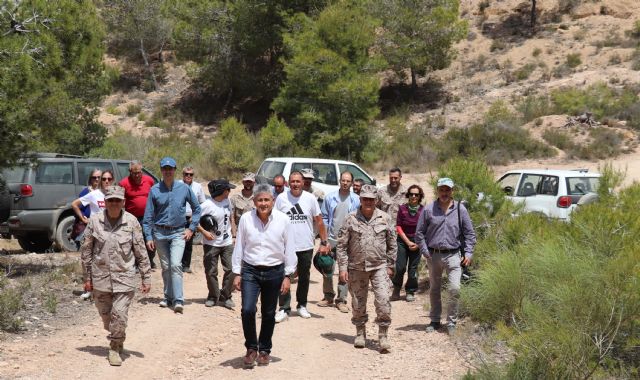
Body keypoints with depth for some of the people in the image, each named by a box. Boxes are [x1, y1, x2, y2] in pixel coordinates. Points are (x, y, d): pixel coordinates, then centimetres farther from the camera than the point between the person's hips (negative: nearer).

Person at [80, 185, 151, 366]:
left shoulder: (131, 222, -4)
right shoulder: (95, 221, -2)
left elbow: (141, 252, 0)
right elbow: (85, 251, 4)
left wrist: (146, 278, 0)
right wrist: (87, 277, 4)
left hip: (124, 278, -2)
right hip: (101, 277, 2)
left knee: (119, 316, -9)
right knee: (106, 316, 13)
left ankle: (115, 349, 11)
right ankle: (117, 341, 40)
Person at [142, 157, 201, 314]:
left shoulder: (184, 188, -1)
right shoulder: (155, 190, 0)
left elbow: (196, 208, 10)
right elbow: (148, 216, 2)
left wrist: (191, 228, 4)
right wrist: (149, 237, -3)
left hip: (178, 233, -2)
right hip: (160, 233, 2)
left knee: (176, 265, -15)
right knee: (165, 267, 9)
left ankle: (178, 300, -16)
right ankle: (168, 297, 22)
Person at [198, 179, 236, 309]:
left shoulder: (227, 201, 3)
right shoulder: (207, 205, -16)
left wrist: (232, 234, 12)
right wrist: (204, 232, -22)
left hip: (227, 243, 5)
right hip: (211, 244, -5)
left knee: (231, 269, -1)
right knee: (211, 272, 4)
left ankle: (225, 297, 11)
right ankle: (213, 296, 22)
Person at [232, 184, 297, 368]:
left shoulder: (283, 220, -6)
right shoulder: (246, 219, -5)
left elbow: (289, 249, 0)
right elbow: (239, 247, 3)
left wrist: (288, 276, 0)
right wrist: (237, 273, 3)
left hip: (274, 272, 0)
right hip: (250, 271, 0)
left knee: (268, 314, 10)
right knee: (247, 310, -13)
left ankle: (264, 350, 28)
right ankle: (251, 348, 8)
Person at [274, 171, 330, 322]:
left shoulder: (310, 198, -1)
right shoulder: (281, 198, -2)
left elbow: (319, 222, 4)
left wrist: (324, 242, 1)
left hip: (306, 246, 2)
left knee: (304, 277, 14)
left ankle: (302, 306, 30)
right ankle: (284, 309, 4)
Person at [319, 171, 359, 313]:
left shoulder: (356, 200, 0)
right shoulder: (330, 197, 2)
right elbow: (324, 218, 6)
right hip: (331, 239, 1)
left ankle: (341, 300, 10)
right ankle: (328, 296, 20)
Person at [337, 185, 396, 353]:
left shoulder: (385, 218, 2)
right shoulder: (351, 219, -1)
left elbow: (392, 244, 10)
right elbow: (341, 245, 0)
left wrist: (390, 265, 9)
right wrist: (342, 268, -5)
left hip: (379, 267, 0)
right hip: (356, 268, 0)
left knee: (383, 301, -11)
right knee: (358, 304, 10)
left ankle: (383, 336, 1)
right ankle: (360, 333, 28)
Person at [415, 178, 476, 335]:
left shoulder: (460, 209, 2)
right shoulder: (428, 210, 1)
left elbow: (470, 233, 7)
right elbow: (419, 233, 6)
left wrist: (468, 252, -1)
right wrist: (425, 251, -1)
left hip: (452, 255, -1)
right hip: (433, 255, 1)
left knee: (455, 289, -12)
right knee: (434, 290, 12)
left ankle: (451, 322, 1)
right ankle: (435, 320, 27)